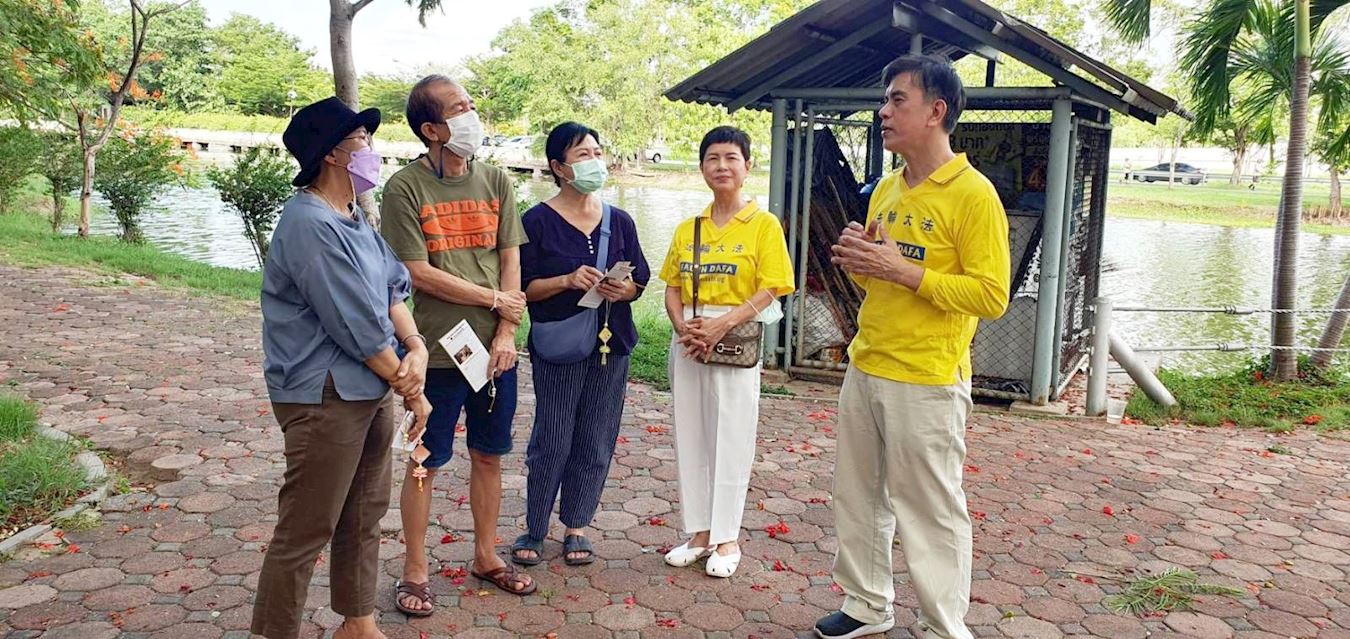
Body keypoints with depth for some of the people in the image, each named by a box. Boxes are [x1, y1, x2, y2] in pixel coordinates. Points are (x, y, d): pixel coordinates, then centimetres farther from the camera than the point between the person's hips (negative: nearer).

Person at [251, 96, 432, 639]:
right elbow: (357, 324, -20)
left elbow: (392, 289, 9)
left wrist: (417, 347, -10)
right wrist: (410, 390, -11)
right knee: (305, 532, 0)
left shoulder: (354, 218, 11)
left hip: (371, 390, 10)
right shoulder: (310, 225, -20)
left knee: (365, 516, 20)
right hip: (325, 397, -10)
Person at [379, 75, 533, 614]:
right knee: (424, 462, 6)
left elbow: (510, 262, 4)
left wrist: (506, 335, -5)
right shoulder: (405, 187, -8)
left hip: (495, 348, 4)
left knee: (488, 455, 14)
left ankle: (486, 556, 32)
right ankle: (415, 571, 22)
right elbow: (419, 273, -12)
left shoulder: (496, 181, 5)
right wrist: (496, 300, -8)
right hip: (438, 348, -4)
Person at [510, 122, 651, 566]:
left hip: (611, 346, 4)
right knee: (551, 443, 2)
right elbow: (524, 288, -6)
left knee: (596, 443, 8)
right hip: (558, 349, -3)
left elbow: (638, 283, 12)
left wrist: (622, 290, -11)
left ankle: (576, 526, 24)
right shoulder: (538, 221, -4)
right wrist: (568, 281, -21)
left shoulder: (619, 221, 7)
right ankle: (534, 529, 20)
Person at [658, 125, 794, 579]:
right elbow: (672, 288, 10)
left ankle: (727, 538, 14)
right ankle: (699, 533, 21)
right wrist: (682, 326, -9)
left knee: (731, 439, 1)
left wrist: (722, 325, -19)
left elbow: (770, 290, -10)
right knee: (691, 438, 9)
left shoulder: (763, 225, -4)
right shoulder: (687, 229, 10)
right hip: (688, 343, 5)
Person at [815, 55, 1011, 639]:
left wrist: (901, 269, -21)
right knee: (858, 496, 15)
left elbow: (991, 296, -16)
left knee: (930, 510, 1)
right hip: (865, 369, 8)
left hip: (927, 382, -7)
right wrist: (859, 263, -1)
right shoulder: (885, 190, 12)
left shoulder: (972, 194, -11)